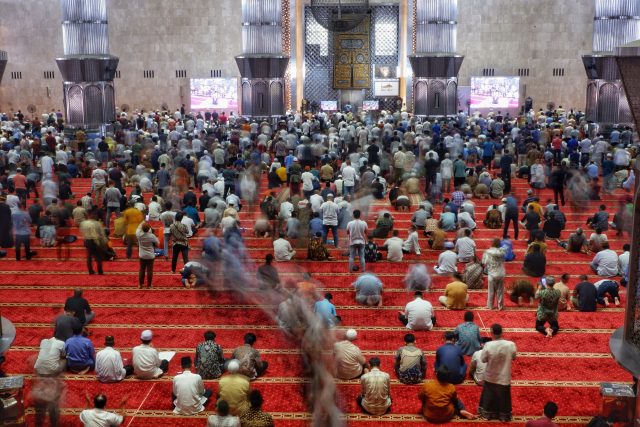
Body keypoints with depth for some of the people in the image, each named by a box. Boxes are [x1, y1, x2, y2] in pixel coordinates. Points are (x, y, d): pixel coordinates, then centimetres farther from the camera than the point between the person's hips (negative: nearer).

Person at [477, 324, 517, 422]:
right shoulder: (511, 345, -21)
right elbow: (513, 357, -1)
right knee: (503, 397, 20)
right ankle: (504, 416, 36)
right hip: (504, 377, 0)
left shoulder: (488, 345, -25)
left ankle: (486, 415, 35)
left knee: (489, 396, 21)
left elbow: (483, 359, -11)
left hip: (491, 377, 0)